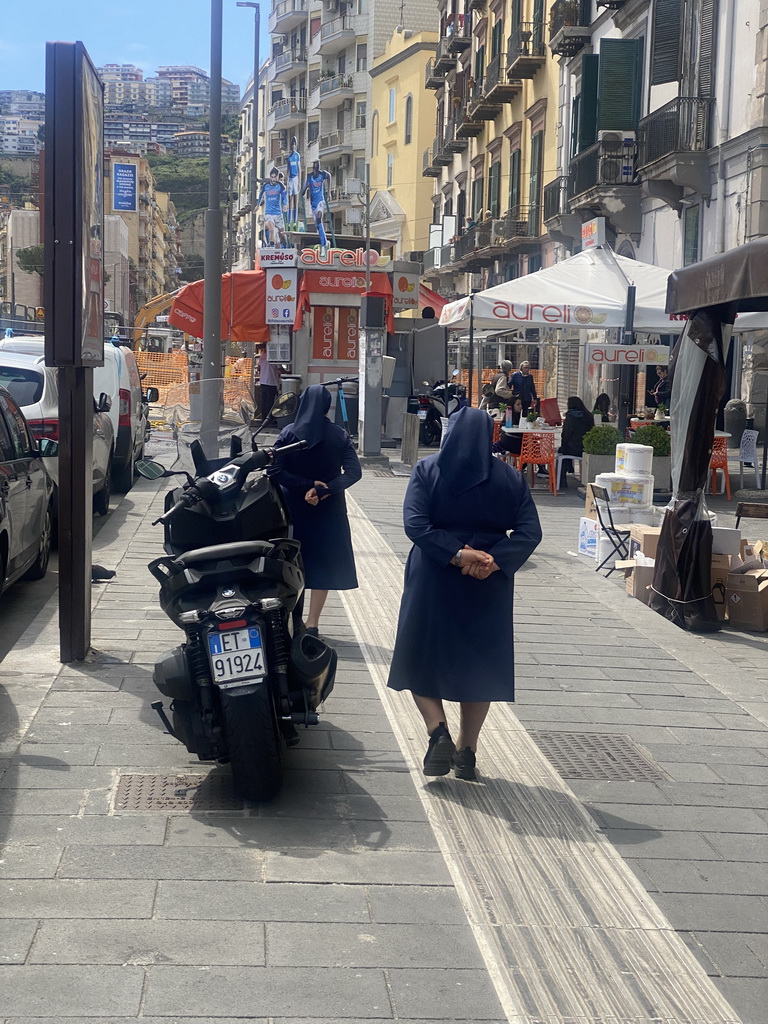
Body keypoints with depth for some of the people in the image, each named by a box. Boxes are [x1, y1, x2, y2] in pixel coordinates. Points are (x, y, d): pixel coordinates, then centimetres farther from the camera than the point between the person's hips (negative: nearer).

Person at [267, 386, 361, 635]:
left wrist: (308, 485, -14)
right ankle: (312, 622, 6)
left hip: (294, 509, 0)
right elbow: (354, 472, -14)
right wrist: (323, 490, -19)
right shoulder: (339, 435, -5)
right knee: (323, 561, 7)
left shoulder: (288, 433, -7)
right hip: (329, 510, 0)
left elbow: (274, 470, -14)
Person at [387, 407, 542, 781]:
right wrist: (493, 561, -17)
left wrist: (455, 554, -20)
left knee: (423, 659, 12)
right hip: (488, 588, 2)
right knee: (477, 664, 12)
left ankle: (438, 732, -8)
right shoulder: (509, 478, 0)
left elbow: (414, 523, -17)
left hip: (433, 582, -2)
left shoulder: (427, 470, -5)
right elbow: (529, 531, -9)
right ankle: (467, 751, 15)